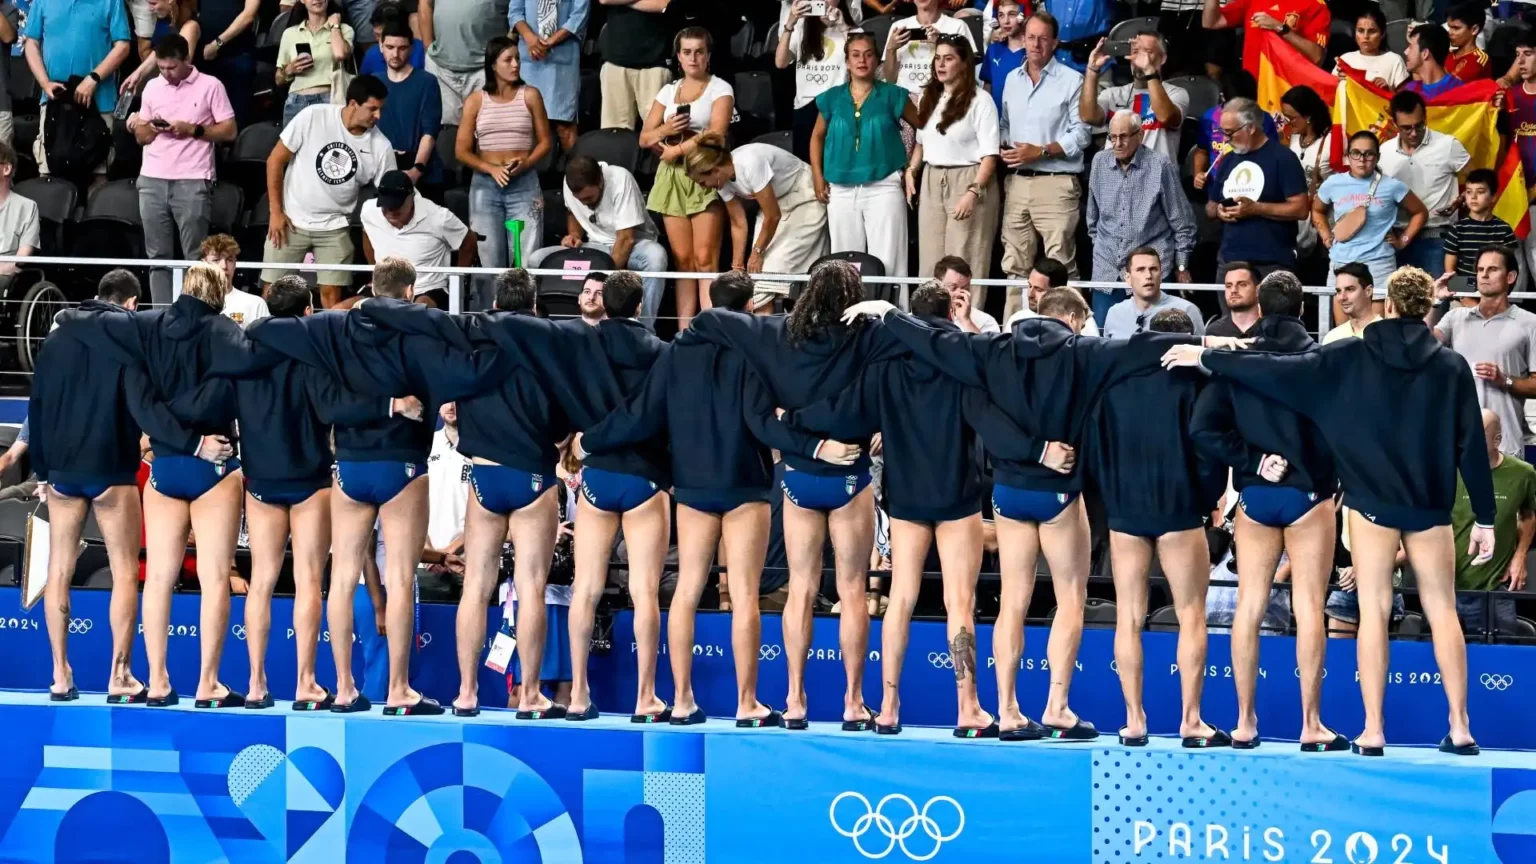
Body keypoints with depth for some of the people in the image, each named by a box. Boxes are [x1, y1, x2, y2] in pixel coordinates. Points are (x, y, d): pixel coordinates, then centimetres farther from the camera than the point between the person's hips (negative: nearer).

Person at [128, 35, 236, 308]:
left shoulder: (210, 86, 1)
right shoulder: (152, 87, 14)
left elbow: (229, 131, -1)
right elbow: (142, 137, 18)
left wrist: (193, 130, -12)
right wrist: (141, 126, -5)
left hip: (192, 182, -4)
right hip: (153, 180, 4)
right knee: (158, 254, 3)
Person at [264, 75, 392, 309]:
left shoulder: (381, 147, -9)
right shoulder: (313, 117, -14)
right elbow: (276, 160, -6)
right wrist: (275, 211, -8)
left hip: (334, 229, 1)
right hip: (290, 221, -1)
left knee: (332, 295, -4)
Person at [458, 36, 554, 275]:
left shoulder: (530, 96, 3)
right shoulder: (475, 101, 3)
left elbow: (545, 141, 6)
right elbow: (462, 150, 2)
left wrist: (526, 163, -13)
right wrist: (492, 169, -13)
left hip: (525, 184, -1)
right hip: (485, 184, 1)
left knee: (526, 259, -10)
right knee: (490, 261, 0)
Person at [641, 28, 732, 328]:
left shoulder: (720, 89, 2)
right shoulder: (668, 91, 16)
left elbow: (716, 132, -13)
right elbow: (645, 138, 13)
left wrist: (677, 150, -9)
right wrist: (665, 130, -9)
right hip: (672, 177, 5)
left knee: (704, 259, -12)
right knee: (682, 258, 1)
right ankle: (684, 332, -1)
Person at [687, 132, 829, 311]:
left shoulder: (749, 164, -33)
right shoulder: (723, 179, -9)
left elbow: (773, 216, -26)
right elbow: (738, 224, 1)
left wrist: (757, 253, -12)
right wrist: (737, 266, -1)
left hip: (804, 198, -7)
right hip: (777, 201, 7)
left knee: (779, 267, -16)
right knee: (761, 272, -5)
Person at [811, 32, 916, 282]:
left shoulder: (891, 96, 1)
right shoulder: (832, 98, 8)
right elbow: (817, 137, 20)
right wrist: (818, 177, 10)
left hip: (883, 188, -3)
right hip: (841, 191, 3)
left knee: (886, 262, -7)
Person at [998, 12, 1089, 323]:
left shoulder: (1071, 81, -2)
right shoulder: (1012, 80, 16)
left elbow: (1080, 133, -7)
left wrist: (1040, 151, -15)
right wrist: (1003, 149, 0)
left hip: (1055, 183, -6)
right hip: (1016, 181, 6)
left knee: (1059, 264, -9)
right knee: (1015, 264, 8)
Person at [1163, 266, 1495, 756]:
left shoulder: (1352, 358, -3)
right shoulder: (1451, 367, 0)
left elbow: (1281, 372, -1)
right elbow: (1472, 447, -1)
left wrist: (1206, 360, 8)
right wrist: (1485, 519, 5)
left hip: (1373, 502, -1)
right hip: (1431, 507, 1)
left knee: (1374, 610, 2)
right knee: (1442, 610, 8)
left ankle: (1373, 733, -2)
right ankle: (1460, 729, 4)